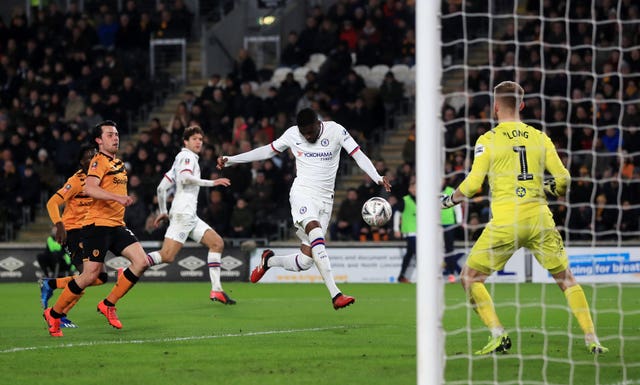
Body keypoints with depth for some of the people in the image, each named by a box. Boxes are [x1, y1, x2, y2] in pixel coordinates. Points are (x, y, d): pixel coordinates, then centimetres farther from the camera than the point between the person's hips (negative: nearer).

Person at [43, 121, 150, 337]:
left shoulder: (118, 164, 18)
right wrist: (117, 197, -34)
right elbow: (89, 188, -26)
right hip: (97, 224, -8)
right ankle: (54, 314, 6)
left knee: (141, 262, -8)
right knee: (91, 275, -11)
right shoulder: (99, 161, -9)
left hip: (117, 226, 8)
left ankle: (108, 304, 4)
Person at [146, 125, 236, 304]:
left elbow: (162, 187, 24)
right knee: (167, 256, -19)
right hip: (183, 213, -10)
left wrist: (163, 212, 27)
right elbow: (185, 177, -20)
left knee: (217, 243, 6)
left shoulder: (178, 161, 25)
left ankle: (216, 290, 1)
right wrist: (212, 182, -17)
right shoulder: (187, 156, -1)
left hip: (190, 216, 10)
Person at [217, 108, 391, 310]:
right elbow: (267, 151, 16)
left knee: (305, 261, -4)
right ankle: (335, 294, -37)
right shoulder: (292, 134, 2)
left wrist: (378, 178, -22)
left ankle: (269, 261, 28)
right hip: (302, 193, -2)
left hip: (325, 199, 2)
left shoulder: (336, 131, -2)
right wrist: (230, 160, 17)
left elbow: (359, 156, -6)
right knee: (317, 237, -31)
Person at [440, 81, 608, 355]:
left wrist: (448, 200, 11)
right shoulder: (540, 138, 9)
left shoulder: (488, 140, 0)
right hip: (539, 217, 3)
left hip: (505, 222, -3)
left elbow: (473, 183, -6)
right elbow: (563, 178, 6)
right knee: (566, 279, 14)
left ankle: (498, 335, -3)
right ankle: (592, 339, 5)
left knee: (470, 278, 10)